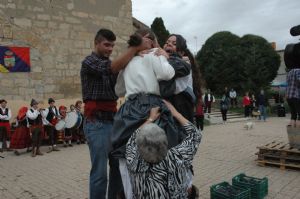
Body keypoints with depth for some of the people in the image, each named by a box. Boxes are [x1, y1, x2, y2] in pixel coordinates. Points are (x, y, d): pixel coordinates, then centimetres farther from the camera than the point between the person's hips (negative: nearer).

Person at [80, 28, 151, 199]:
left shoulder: (109, 63, 19)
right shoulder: (89, 62, -5)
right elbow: (113, 68, -23)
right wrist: (135, 48, -21)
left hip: (113, 119, 8)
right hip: (97, 122, -8)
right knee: (100, 171, -3)